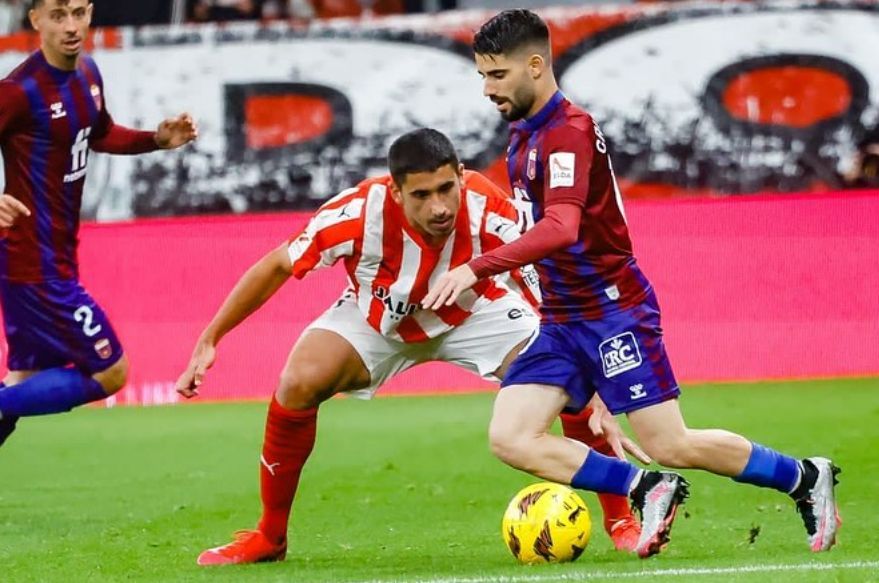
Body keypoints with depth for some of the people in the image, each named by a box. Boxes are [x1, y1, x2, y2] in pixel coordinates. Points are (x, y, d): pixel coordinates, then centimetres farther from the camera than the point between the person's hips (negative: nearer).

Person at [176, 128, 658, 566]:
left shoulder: (490, 214, -36)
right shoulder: (360, 212, -36)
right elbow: (277, 266, -20)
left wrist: (596, 402, -40)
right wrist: (208, 342, -18)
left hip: (475, 313, 0)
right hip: (376, 316, 0)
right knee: (299, 383, -23)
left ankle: (620, 520, -1)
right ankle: (269, 537, -2)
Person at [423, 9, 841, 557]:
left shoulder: (569, 131, -19)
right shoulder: (523, 134, 10)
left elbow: (561, 227, -35)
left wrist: (476, 270, -42)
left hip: (612, 311, -8)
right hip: (559, 321, 8)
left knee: (671, 447, -6)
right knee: (511, 438, -8)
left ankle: (808, 478, 14)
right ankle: (650, 491, 2)